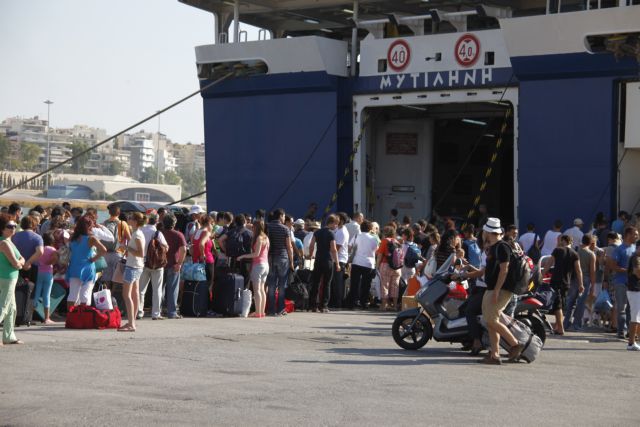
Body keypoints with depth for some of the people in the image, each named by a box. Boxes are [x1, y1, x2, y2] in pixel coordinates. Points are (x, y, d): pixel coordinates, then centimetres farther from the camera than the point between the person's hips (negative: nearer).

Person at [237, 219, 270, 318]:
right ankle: (262, 311, 12)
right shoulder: (266, 238, 11)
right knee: (262, 289, 12)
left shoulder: (259, 238, -13)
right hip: (266, 264, 9)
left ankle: (258, 312, -11)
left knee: (257, 289, -7)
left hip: (258, 264, -9)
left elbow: (256, 253, -17)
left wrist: (243, 256, -11)